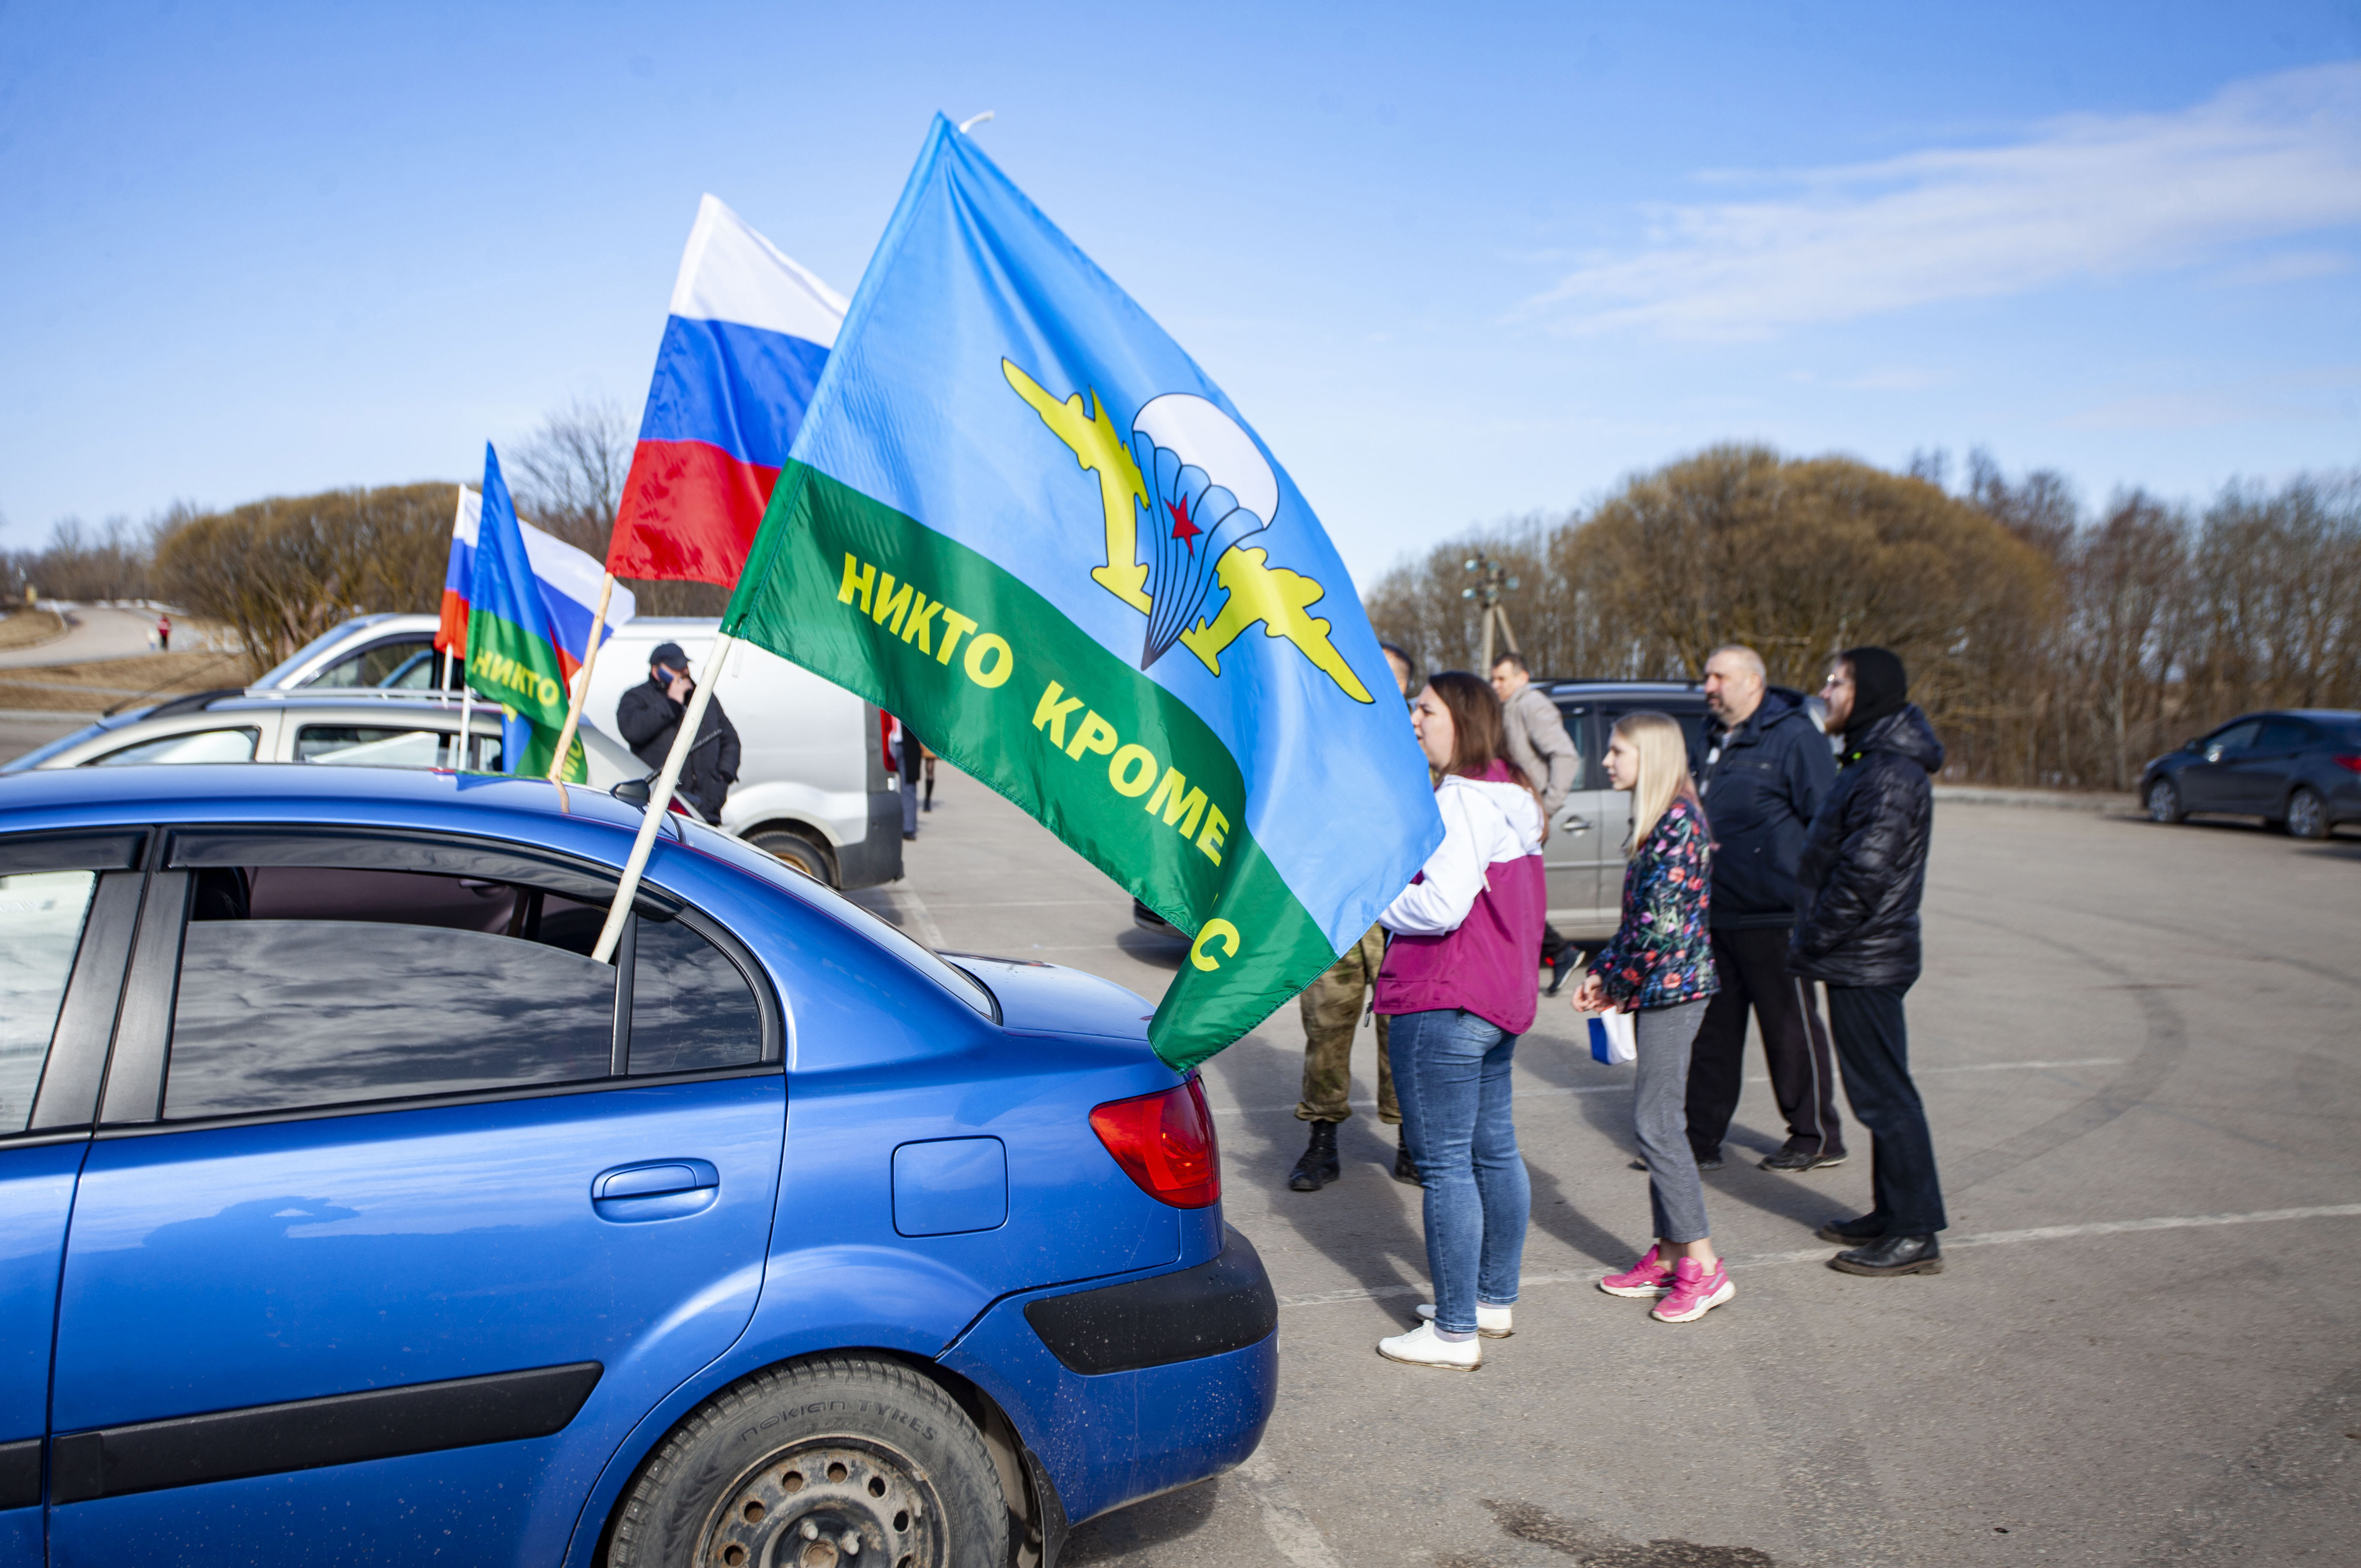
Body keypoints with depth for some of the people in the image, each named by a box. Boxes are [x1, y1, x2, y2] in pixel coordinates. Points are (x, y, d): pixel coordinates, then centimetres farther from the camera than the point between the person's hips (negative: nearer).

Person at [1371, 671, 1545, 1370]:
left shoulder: (1460, 800, -17)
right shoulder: (1512, 798, 13)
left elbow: (1442, 905, -26)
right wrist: (1398, 890, 11)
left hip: (1443, 1004, -10)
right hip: (1500, 997, 10)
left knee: (1444, 1163, -4)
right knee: (1494, 1150, 17)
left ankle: (1454, 1332, 3)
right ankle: (1495, 1300, 30)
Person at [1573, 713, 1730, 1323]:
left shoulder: (1679, 820, -15)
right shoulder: (1656, 820, 14)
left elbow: (1661, 922, -20)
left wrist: (1617, 986, -11)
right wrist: (1602, 974, 9)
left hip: (1673, 985, -10)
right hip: (1660, 990, 10)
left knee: (1657, 1122, -7)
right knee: (1656, 1121, 12)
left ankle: (1703, 1266, 0)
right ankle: (1669, 1256, 20)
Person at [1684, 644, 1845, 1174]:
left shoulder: (1794, 737, -10)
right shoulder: (1718, 741, 15)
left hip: (1774, 917, -8)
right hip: (1718, 914, 8)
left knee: (1792, 1028, 4)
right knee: (1712, 1028, 10)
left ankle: (1817, 1138, 18)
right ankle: (1701, 1138, 18)